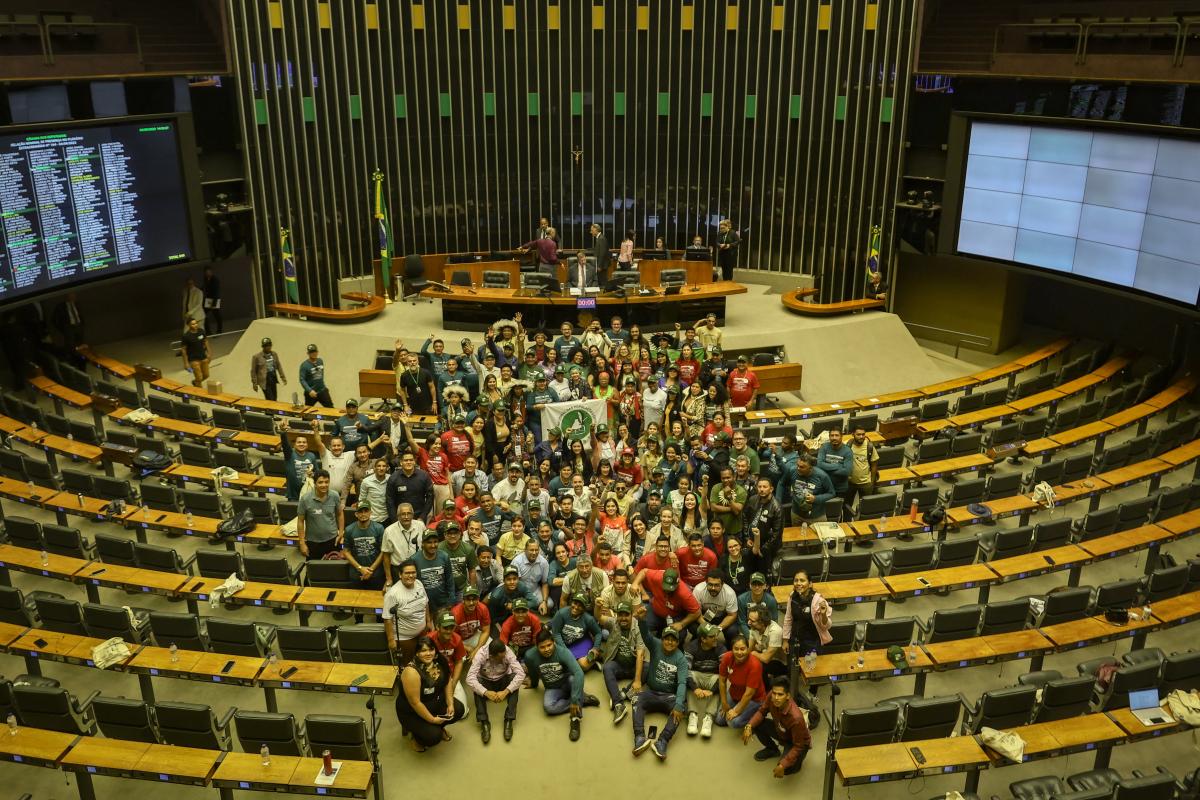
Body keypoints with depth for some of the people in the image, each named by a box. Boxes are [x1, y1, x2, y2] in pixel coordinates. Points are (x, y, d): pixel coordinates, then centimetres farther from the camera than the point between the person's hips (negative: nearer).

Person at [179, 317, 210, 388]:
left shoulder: (201, 331, -5)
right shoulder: (186, 336, -19)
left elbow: (205, 341, 12)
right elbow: (183, 349, -12)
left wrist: (208, 352, 11)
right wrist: (186, 363, -11)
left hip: (203, 357, 6)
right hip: (194, 359, -6)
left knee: (206, 375, 16)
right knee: (199, 378, -4)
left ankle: (194, 382, 45)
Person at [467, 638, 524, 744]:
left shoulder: (508, 653, -28)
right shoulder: (480, 655, -30)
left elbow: (521, 674, -32)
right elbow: (470, 678, -35)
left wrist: (506, 691, -41)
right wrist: (486, 693, -45)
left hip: (503, 681, 1)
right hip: (486, 682, -1)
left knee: (514, 678, -31)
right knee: (476, 683, -33)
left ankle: (509, 720, -27)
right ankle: (484, 722, -28)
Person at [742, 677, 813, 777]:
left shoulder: (796, 717, -42)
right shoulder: (771, 696, -26)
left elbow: (798, 746, -30)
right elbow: (762, 711, -7)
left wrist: (782, 765, -36)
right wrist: (749, 726, -23)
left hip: (799, 743, -6)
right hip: (781, 731, 6)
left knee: (786, 769, -30)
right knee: (756, 725, -13)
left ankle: (796, 760, 7)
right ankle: (772, 749, 15)